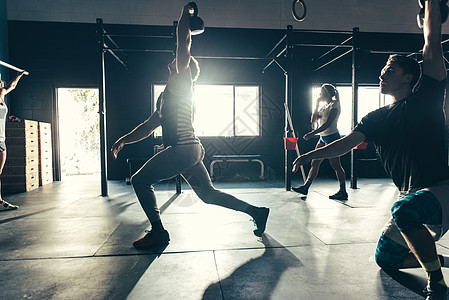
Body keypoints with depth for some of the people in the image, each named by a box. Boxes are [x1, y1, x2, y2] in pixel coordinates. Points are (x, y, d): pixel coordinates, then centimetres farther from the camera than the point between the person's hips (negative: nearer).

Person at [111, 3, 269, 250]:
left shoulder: (182, 81, 2)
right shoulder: (168, 94, 27)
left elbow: (184, 42, -7)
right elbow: (148, 126, 29)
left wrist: (185, 13, 6)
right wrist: (124, 139, 25)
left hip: (183, 149, -10)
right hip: (190, 150, 10)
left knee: (140, 180, -3)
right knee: (208, 194, 13)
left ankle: (158, 231, 2)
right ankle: (256, 212, 19)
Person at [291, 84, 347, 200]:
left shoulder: (334, 105, -9)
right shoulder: (324, 106, 18)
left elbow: (328, 123, -20)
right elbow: (313, 121, 16)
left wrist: (312, 133, -26)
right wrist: (317, 105, 9)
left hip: (332, 137, -9)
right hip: (323, 138, 9)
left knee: (336, 165, -6)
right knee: (314, 163, 7)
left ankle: (343, 192, 2)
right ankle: (305, 187, 12)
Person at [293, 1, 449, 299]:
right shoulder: (377, 118, 7)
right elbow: (347, 142, -3)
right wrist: (312, 154, -12)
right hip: (410, 194, 7)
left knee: (405, 210, -40)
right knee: (385, 259, 12)